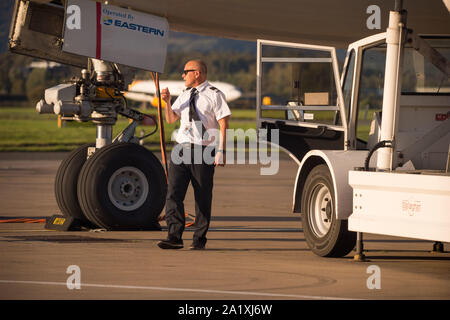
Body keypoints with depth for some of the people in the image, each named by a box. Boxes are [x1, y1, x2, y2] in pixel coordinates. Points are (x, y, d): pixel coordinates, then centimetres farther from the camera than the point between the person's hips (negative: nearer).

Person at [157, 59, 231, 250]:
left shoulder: (215, 95, -2)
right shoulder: (185, 95, 17)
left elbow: (223, 125, -6)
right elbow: (171, 119, 23)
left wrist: (221, 151, -14)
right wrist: (167, 102, 5)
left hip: (204, 151, -5)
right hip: (181, 148, 5)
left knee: (203, 198, 1)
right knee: (174, 193, -7)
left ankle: (199, 239, 9)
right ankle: (174, 236, -10)